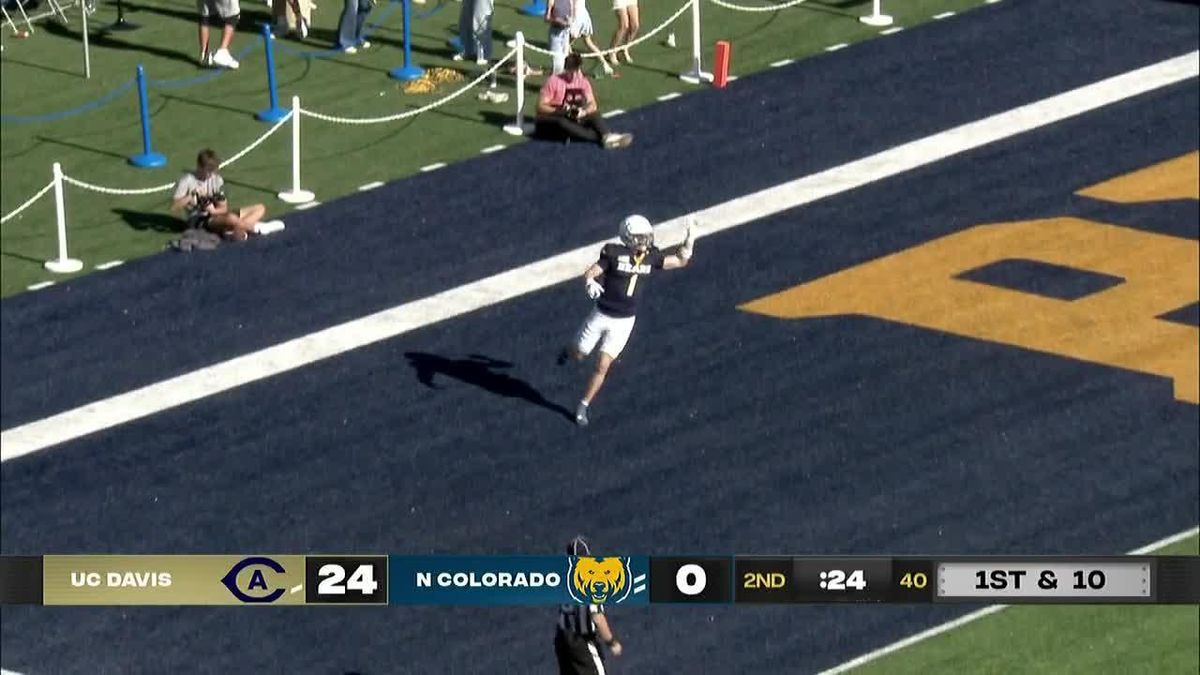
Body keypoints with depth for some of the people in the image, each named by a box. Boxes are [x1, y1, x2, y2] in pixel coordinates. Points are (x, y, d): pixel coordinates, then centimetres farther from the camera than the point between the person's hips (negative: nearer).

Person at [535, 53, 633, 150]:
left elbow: (593, 105, 0)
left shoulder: (583, 82, 4)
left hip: (574, 119, 5)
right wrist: (560, 111, -29)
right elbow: (541, 107, -14)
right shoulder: (553, 81, -10)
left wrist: (584, 111, -23)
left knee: (595, 116, -21)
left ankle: (607, 136, -51)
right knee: (561, 122, -39)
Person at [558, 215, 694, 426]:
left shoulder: (650, 257, -6)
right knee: (579, 355, 19)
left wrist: (689, 239, -13)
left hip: (624, 322, 2)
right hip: (601, 315, -2)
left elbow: (680, 261, 3)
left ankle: (583, 406, 13)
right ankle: (568, 352, 57)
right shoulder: (615, 254, -18)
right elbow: (588, 274, -15)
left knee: (602, 367, -4)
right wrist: (590, 284, -39)